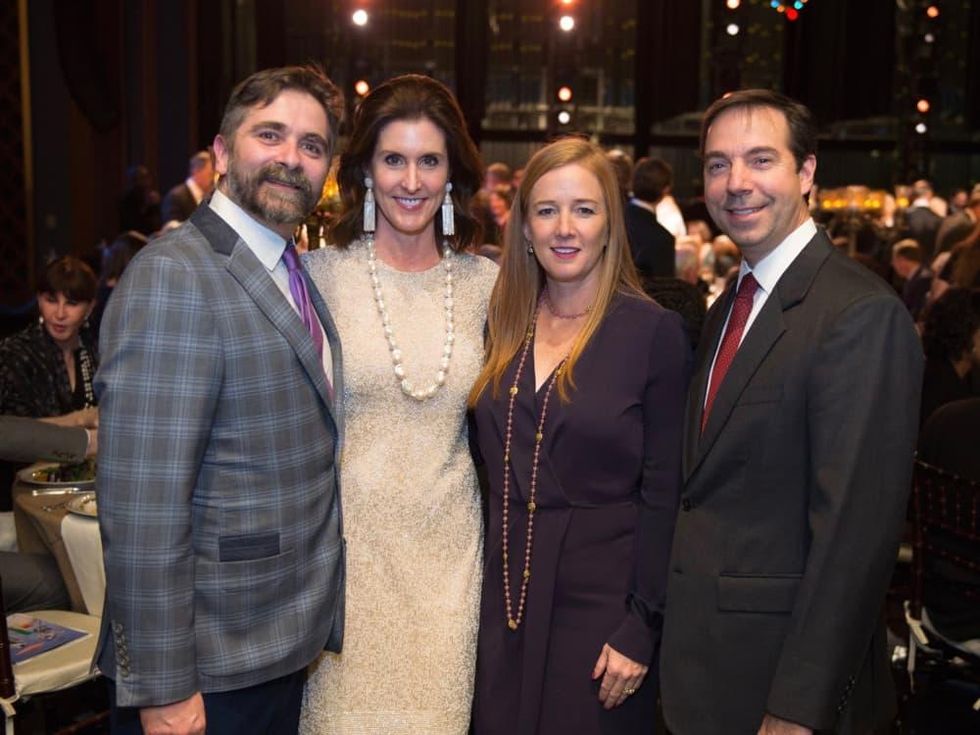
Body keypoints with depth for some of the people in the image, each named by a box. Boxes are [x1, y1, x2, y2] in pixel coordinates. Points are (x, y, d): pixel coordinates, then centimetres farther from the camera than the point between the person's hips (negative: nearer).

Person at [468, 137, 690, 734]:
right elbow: (496, 473, 10)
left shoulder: (655, 332, -9)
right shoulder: (504, 327, 5)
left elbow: (663, 494, -10)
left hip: (603, 603, -4)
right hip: (504, 602, 4)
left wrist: (641, 630, -12)